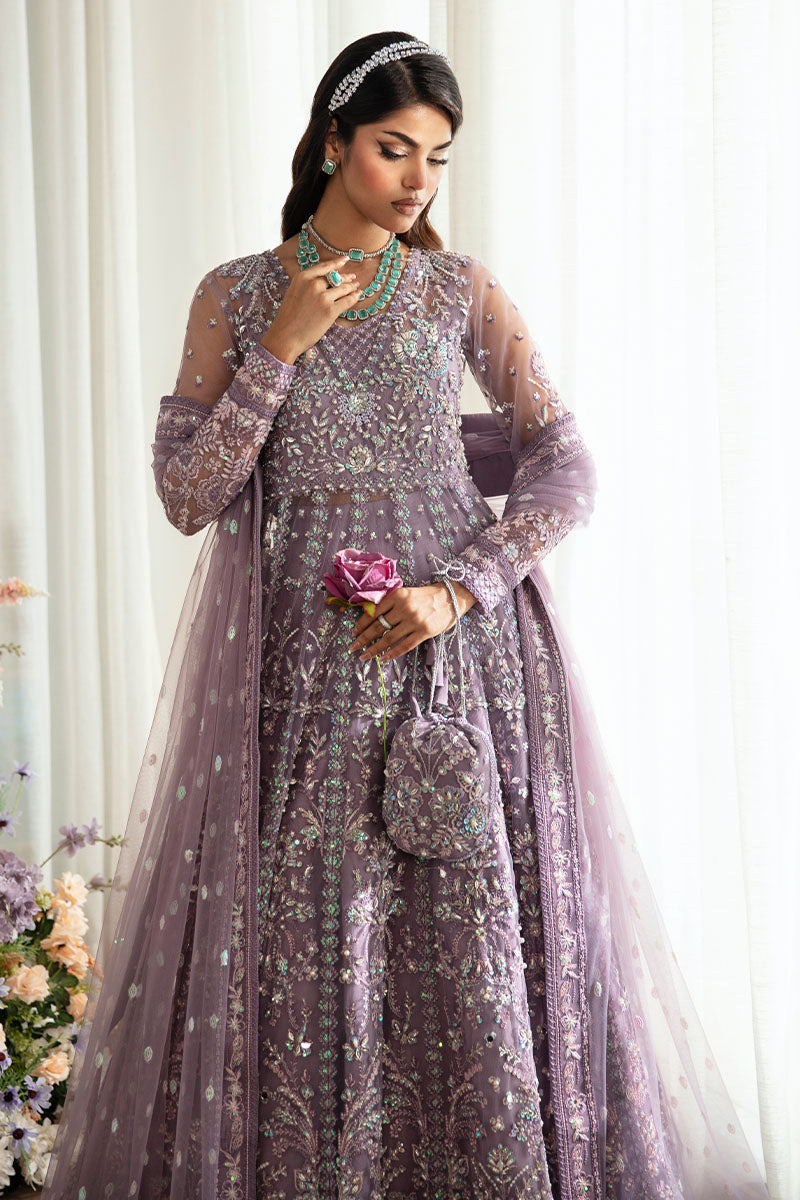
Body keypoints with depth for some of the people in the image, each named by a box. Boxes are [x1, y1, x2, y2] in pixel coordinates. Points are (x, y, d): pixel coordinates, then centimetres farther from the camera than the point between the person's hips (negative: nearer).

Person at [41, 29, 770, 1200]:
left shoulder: (463, 291, 6)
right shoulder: (235, 295, 5)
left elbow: (567, 470, 0)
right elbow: (187, 496, -1)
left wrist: (458, 589, -13)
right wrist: (282, 347, -9)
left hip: (457, 645, 1)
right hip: (306, 663, 0)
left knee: (476, 929, -1)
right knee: (308, 936, -2)